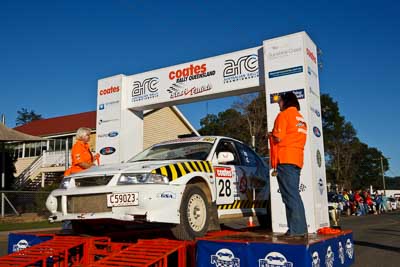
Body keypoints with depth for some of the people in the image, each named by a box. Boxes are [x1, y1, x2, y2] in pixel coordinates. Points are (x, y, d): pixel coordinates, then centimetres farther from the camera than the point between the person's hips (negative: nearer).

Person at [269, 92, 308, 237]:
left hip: (285, 159, -8)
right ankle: (301, 227, 10)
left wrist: (270, 135, 9)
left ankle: (296, 229, -13)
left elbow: (278, 138, -12)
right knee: (294, 194, 10)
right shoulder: (301, 118, 22)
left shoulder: (284, 115, -3)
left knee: (290, 195, -10)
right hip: (297, 159, 8)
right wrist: (274, 135, 19)